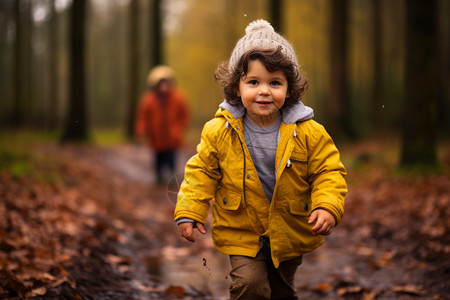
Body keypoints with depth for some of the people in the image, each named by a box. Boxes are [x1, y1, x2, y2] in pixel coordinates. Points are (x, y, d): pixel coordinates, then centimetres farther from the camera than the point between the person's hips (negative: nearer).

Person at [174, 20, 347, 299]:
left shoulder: (309, 133, -14)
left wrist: (327, 207, -26)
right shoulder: (220, 131, -13)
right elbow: (202, 171, -2)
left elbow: (328, 172, -9)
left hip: (290, 233, 1)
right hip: (242, 234, -1)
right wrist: (189, 211, -9)